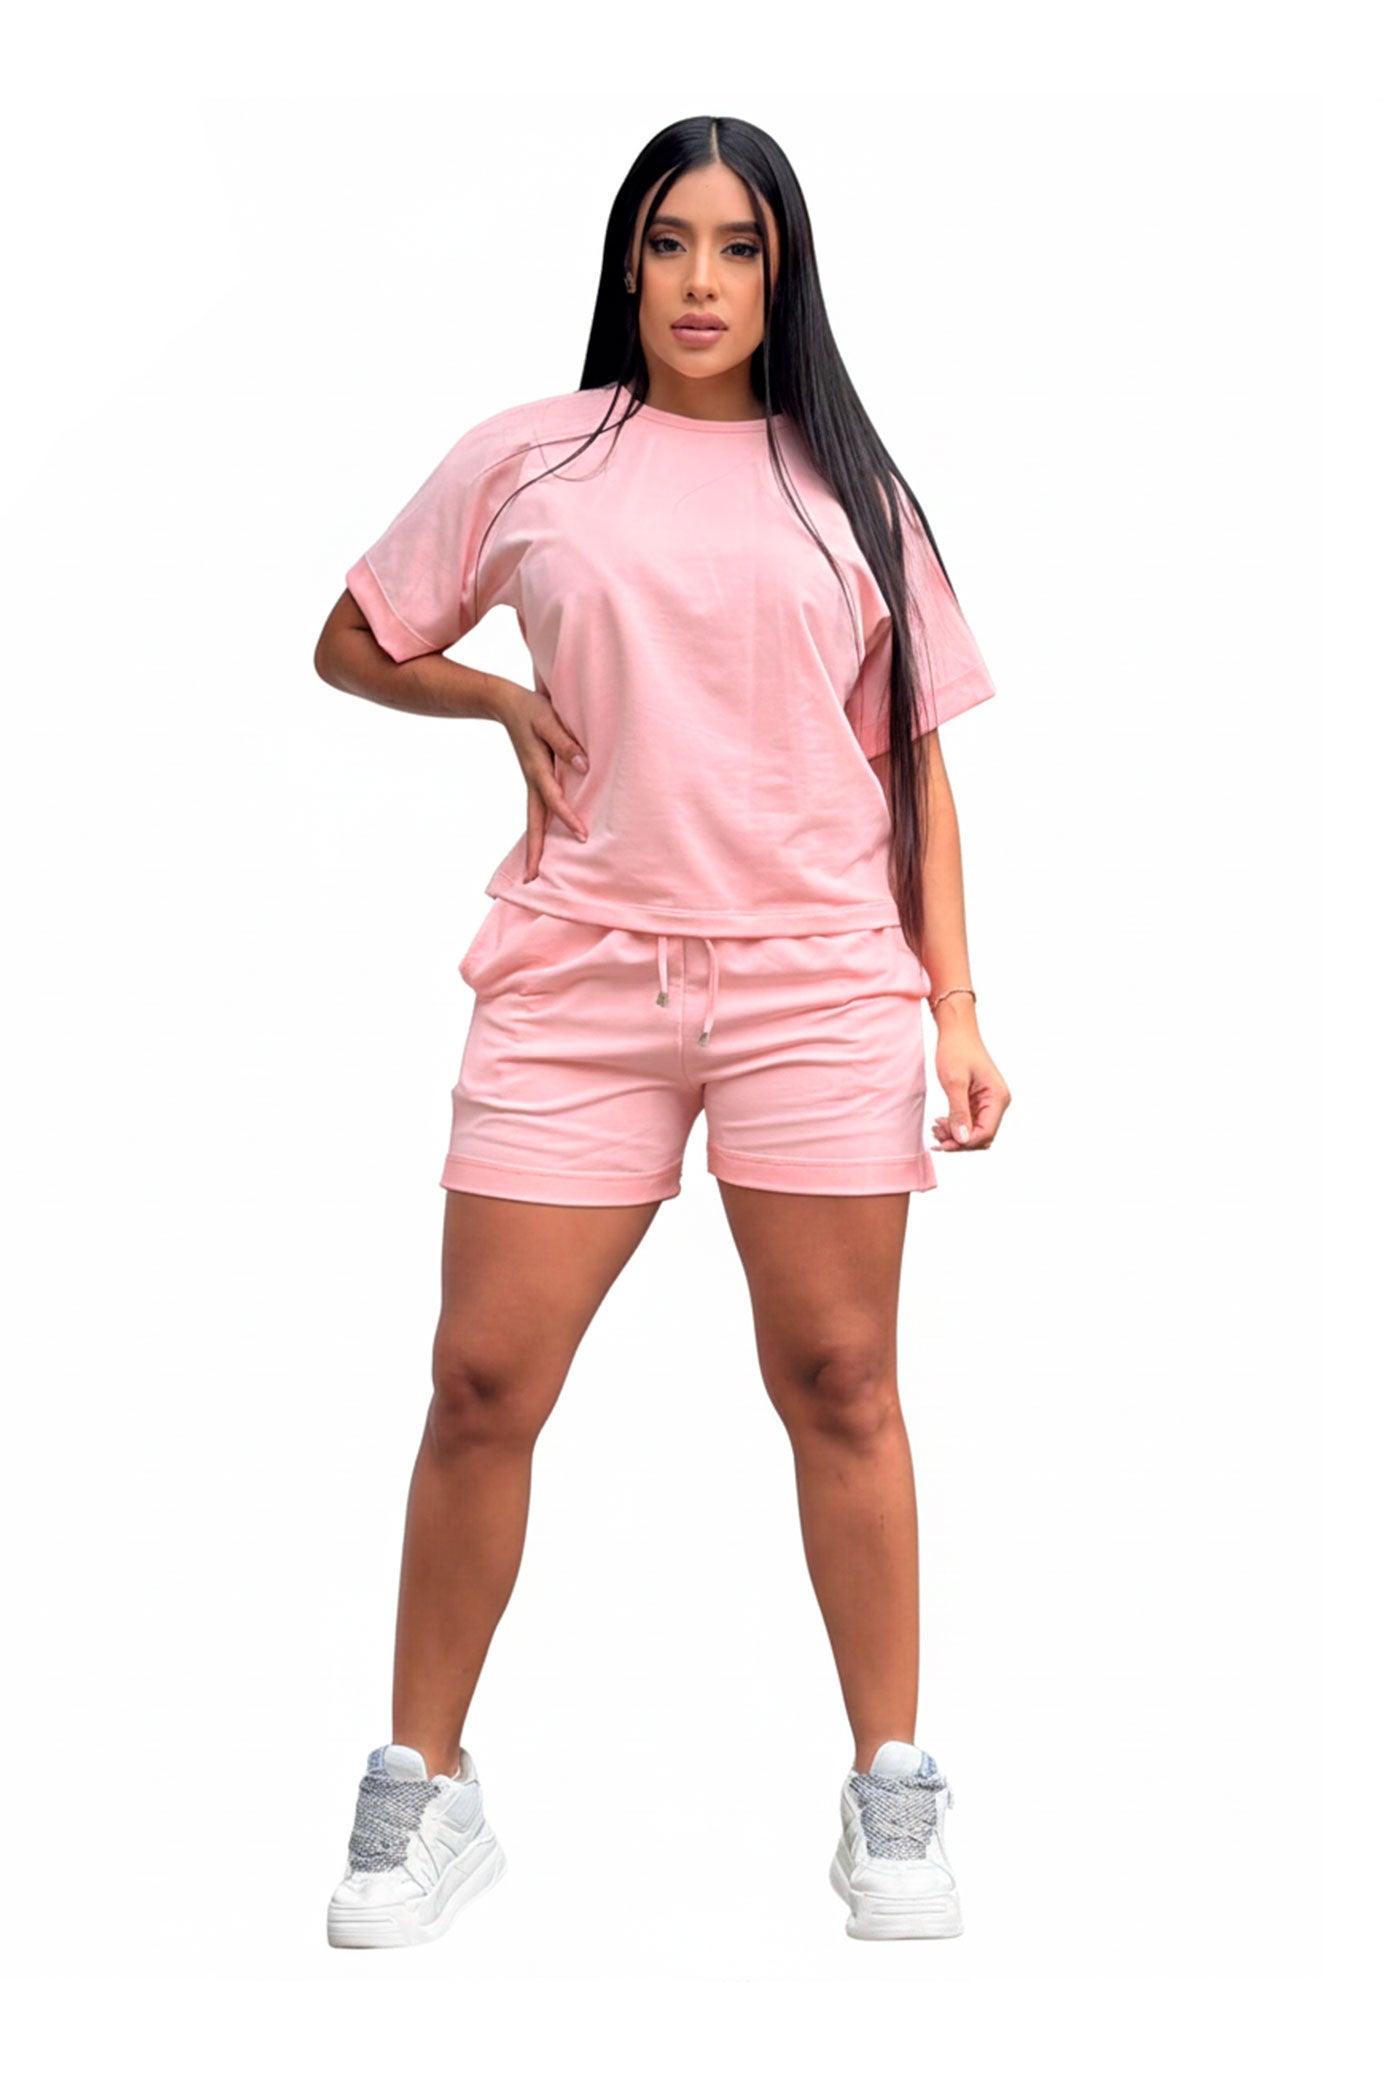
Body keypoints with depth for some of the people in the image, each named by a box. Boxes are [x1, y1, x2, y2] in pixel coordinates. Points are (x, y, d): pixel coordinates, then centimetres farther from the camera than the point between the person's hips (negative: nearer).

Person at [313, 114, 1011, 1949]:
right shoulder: (529, 459, 8)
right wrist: (508, 700, -1)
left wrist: (956, 1007, 3)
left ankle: (892, 1800, 13)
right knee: (486, 1382, -2)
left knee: (838, 1380, 1)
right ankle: (423, 1794, 13)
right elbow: (353, 645, 17)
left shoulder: (848, 487, 10)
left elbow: (914, 763, 10)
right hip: (578, 973, 0)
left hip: (819, 974, 0)